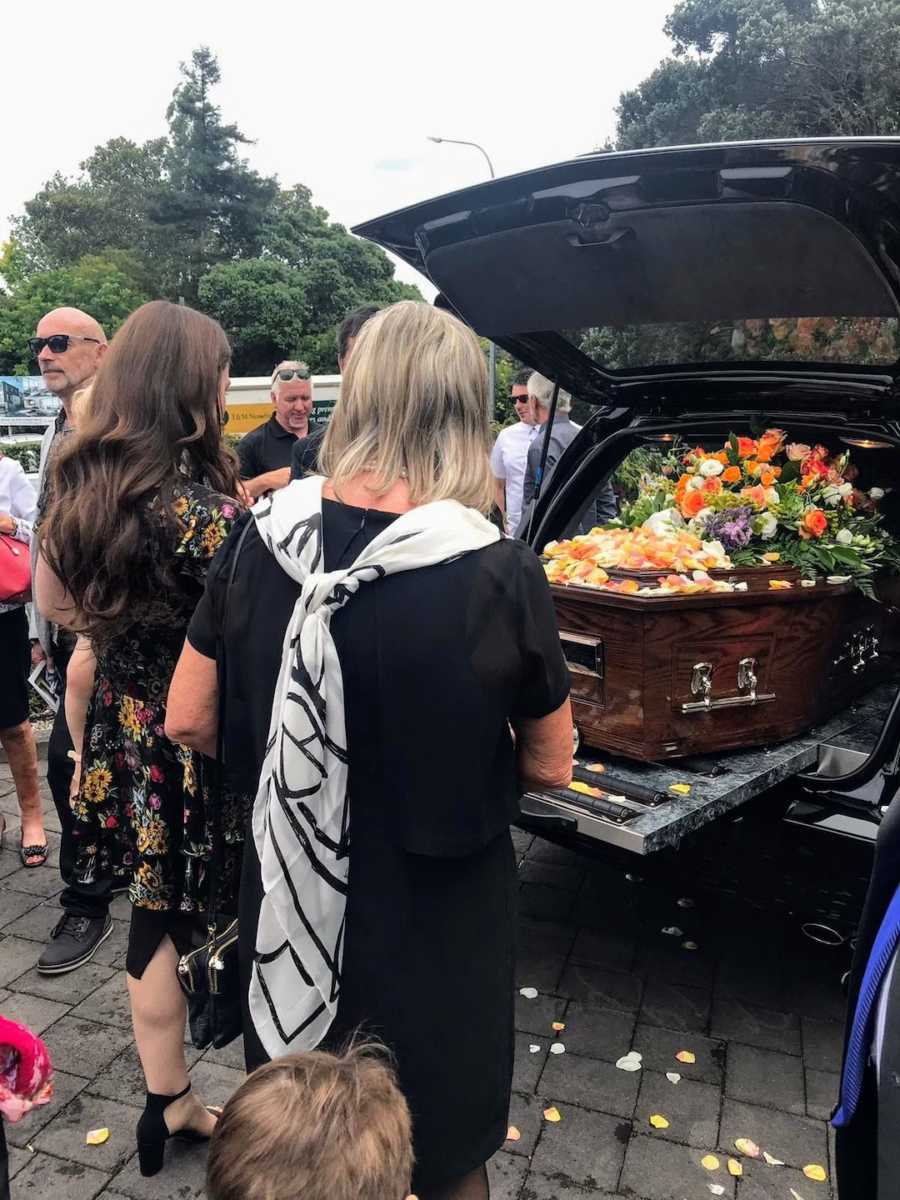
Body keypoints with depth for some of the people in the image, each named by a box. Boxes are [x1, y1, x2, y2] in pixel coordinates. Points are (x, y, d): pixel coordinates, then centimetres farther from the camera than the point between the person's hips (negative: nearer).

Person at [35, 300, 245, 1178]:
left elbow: (53, 602, 13)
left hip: (122, 731, 6)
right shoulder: (204, 508, -23)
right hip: (203, 742, -6)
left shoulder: (77, 487, 0)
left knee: (156, 914, 18)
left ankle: (168, 1103, 35)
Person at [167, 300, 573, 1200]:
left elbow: (189, 721, -4)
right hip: (437, 920, -3)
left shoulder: (263, 538, -13)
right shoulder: (501, 576, -23)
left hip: (287, 898, 3)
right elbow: (549, 765, -10)